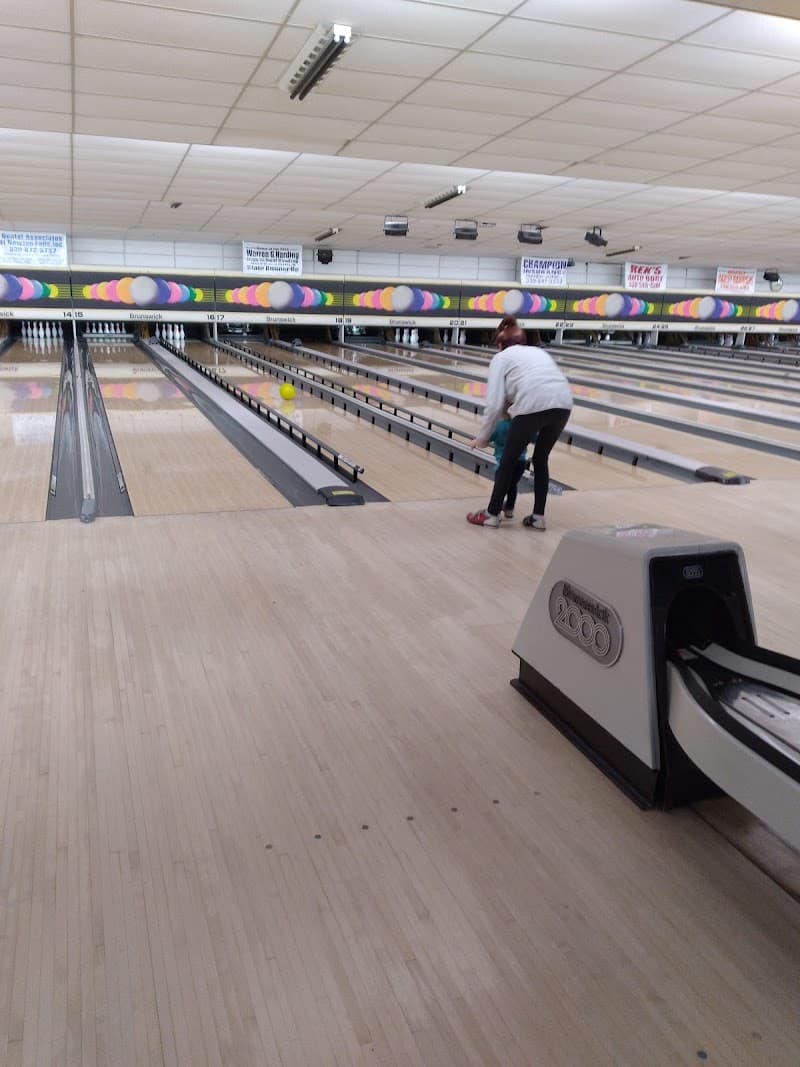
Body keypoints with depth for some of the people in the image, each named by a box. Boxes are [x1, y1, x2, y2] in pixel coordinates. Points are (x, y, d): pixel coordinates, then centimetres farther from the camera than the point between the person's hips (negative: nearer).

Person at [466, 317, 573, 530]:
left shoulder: (501, 358, 18)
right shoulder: (539, 352, 34)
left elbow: (495, 404, 8)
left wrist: (482, 437, 19)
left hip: (533, 406, -5)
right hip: (563, 403, 5)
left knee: (509, 460, 13)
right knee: (541, 459, 22)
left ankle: (492, 514, 24)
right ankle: (538, 517, 25)